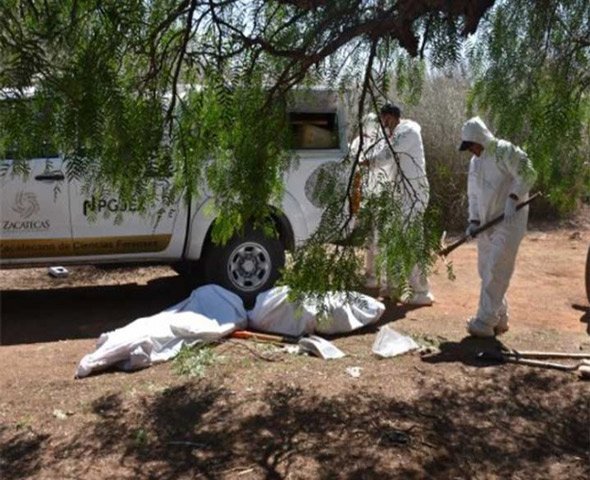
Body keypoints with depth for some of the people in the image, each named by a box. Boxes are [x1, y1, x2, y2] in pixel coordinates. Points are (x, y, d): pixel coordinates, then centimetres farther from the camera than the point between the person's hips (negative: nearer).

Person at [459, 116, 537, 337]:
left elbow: (527, 175, -15)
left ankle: (485, 321, -5)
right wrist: (474, 220, 3)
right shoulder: (475, 162, 12)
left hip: (508, 222, -8)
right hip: (486, 223, 8)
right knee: (485, 270, 11)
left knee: (495, 272, -9)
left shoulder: (506, 152, -12)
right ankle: (499, 318, 22)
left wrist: (513, 198, -24)